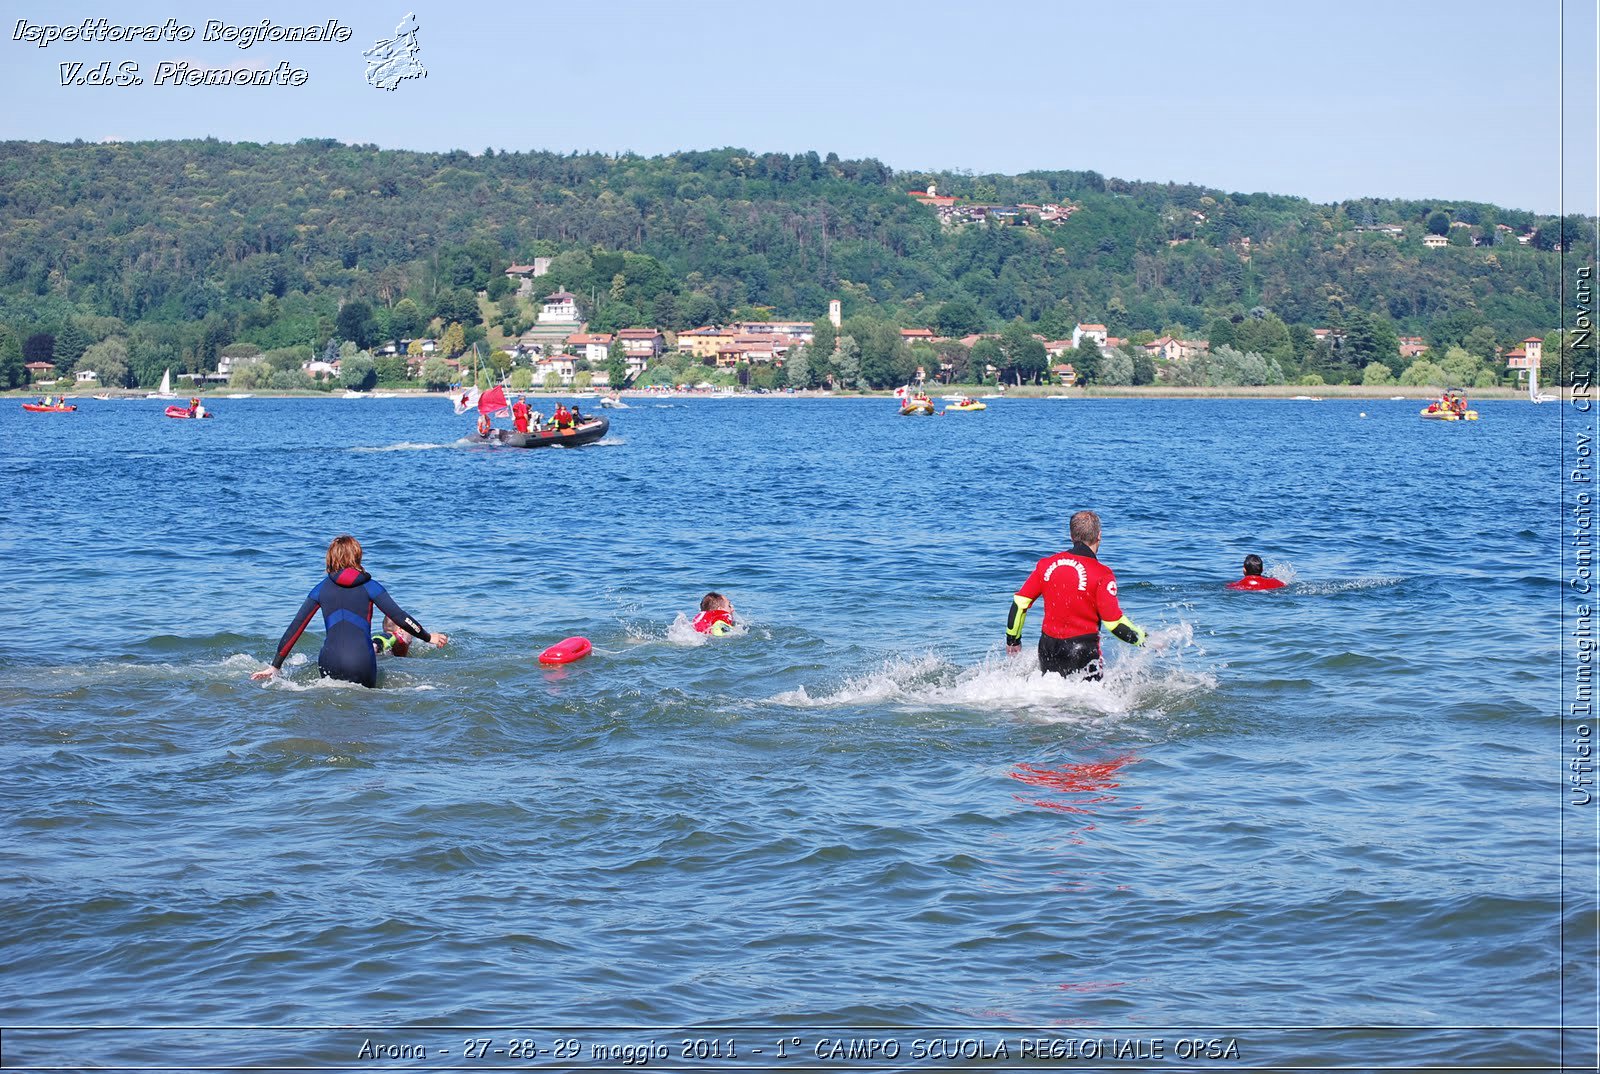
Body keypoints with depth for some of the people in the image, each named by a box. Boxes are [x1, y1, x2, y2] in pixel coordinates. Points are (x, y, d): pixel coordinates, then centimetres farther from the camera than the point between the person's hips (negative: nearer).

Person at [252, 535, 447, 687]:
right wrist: (429, 638, 19)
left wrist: (275, 666, 16)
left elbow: (295, 629, 13)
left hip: (329, 664, 2)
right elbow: (399, 617, 5)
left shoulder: (321, 589, 14)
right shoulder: (369, 586, 8)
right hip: (361, 663, -2)